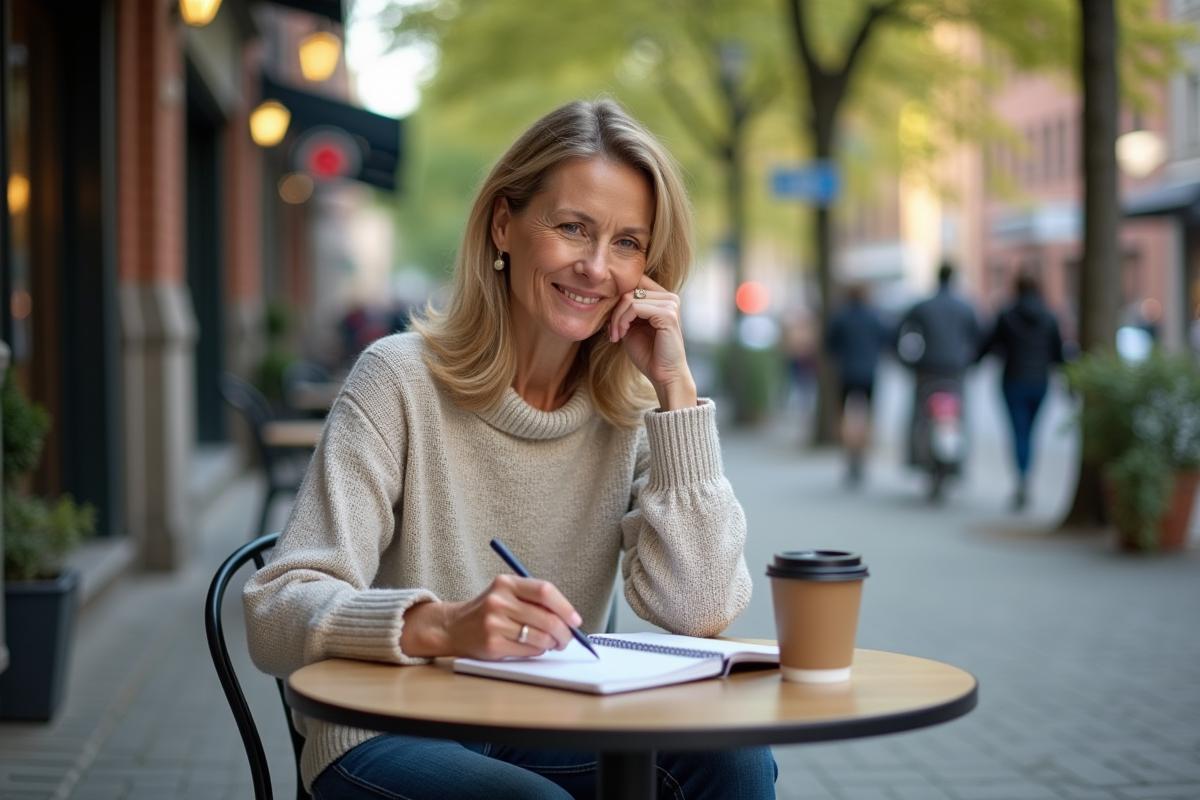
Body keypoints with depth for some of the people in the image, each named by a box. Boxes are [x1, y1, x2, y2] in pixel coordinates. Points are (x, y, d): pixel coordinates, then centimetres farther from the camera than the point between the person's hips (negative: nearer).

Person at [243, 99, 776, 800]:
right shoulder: (403, 381, -10)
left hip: (557, 740, 4)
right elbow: (277, 614, -18)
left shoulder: (635, 408, 2)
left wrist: (676, 386, -13)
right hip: (390, 740, -4)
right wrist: (441, 627, -39)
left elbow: (701, 615, -12)